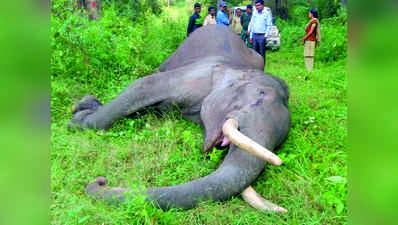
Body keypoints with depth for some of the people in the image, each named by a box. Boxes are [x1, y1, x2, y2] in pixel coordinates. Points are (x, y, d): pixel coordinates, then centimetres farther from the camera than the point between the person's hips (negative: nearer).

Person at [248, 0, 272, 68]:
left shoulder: (267, 14, 0)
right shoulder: (254, 14, 16)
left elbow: (269, 26, -4)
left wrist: (266, 36, -13)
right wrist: (251, 36, 14)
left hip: (262, 36, -5)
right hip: (254, 36, 5)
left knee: (262, 54, -4)